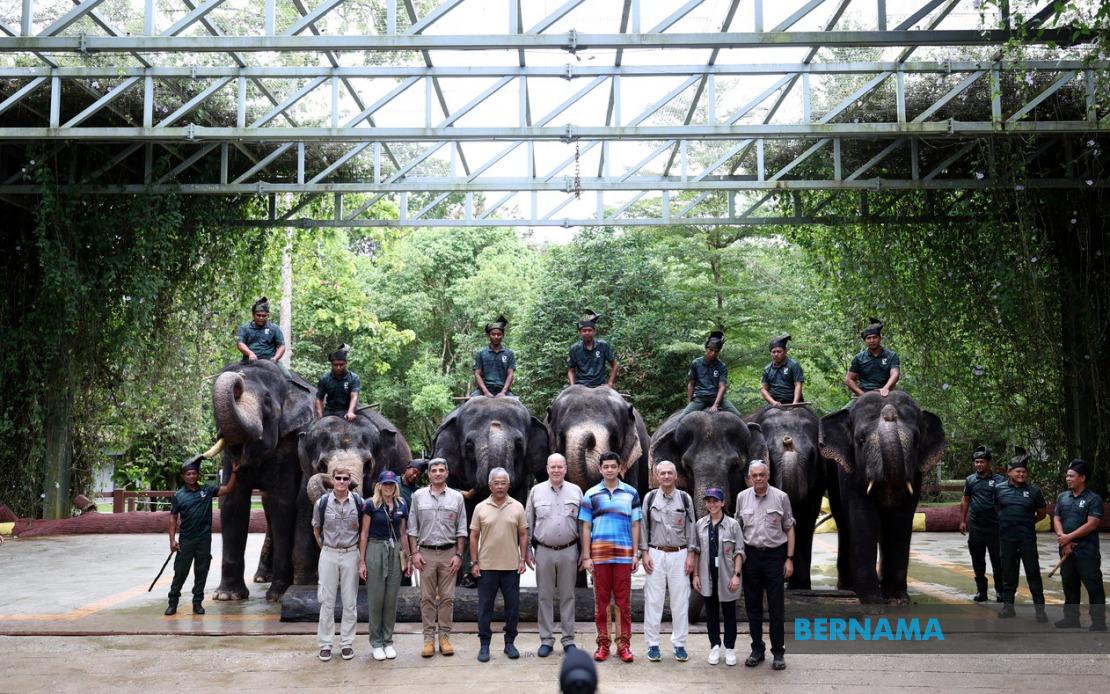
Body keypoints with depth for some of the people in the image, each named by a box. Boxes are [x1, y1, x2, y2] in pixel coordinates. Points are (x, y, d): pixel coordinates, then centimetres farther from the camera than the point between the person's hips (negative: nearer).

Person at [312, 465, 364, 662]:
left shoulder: (358, 502, -3)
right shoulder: (322, 503, -4)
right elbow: (316, 529, 11)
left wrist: (358, 549, 7)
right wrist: (325, 547, 9)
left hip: (351, 554, 0)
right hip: (328, 555, 0)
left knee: (350, 601, 5)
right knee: (327, 601, 3)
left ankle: (347, 643, 14)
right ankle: (325, 644, 11)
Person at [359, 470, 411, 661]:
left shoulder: (401, 506, 7)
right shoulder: (371, 505, -4)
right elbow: (364, 534, -2)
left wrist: (408, 558, 12)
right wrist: (362, 561, -6)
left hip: (395, 552, 3)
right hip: (375, 550, -3)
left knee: (391, 600, 7)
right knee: (375, 599, 1)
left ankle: (388, 641, 17)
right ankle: (376, 643, 10)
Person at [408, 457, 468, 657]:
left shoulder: (456, 497, 5)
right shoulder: (418, 496, 5)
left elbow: (461, 529, 6)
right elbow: (413, 528, 6)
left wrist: (458, 555, -1)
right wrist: (415, 552, -1)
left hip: (449, 553, 0)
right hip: (426, 552, 0)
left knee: (447, 597, 2)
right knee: (427, 597, 2)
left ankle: (444, 636, 9)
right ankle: (429, 637, 7)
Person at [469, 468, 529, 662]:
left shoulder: (517, 507, 3)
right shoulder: (480, 508, 2)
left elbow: (523, 535, 7)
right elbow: (474, 536, 4)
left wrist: (523, 559, -1)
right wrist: (474, 562, -2)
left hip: (511, 566, 1)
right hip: (487, 566, -1)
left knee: (512, 606, 6)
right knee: (485, 606, 4)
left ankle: (510, 642, 19)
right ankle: (484, 644, 13)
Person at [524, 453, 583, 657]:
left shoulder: (576, 491, 4)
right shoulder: (536, 491, 4)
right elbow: (528, 524, 7)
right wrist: (527, 551, 4)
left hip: (569, 551, 0)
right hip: (544, 551, 0)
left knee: (567, 596, 6)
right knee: (545, 596, 5)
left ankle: (568, 639, 14)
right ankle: (546, 640, 13)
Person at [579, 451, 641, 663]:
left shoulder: (631, 493, 8)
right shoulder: (591, 494, 7)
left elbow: (635, 525, 9)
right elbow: (585, 527, 6)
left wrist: (636, 554, 2)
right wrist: (586, 556, -1)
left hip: (624, 554, 0)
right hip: (599, 553, 0)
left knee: (624, 600, 1)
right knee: (601, 600, 3)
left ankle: (624, 644, 6)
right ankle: (603, 643, 10)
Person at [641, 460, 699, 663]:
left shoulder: (685, 498, 4)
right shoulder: (650, 497, 4)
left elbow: (691, 527, 6)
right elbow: (643, 526, 5)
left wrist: (691, 555, 0)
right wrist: (644, 553, -1)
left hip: (679, 555, 1)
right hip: (655, 554, 0)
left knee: (680, 601, 2)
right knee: (653, 600, 0)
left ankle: (679, 644, 12)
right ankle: (652, 644, 9)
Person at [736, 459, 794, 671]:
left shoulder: (780, 497, -2)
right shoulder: (742, 497, 4)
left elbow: (789, 529, 2)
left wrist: (789, 558, -3)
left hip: (774, 554, -2)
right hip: (751, 555, 2)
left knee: (776, 607, 1)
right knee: (752, 605, 8)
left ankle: (778, 652, 10)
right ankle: (757, 649, 20)